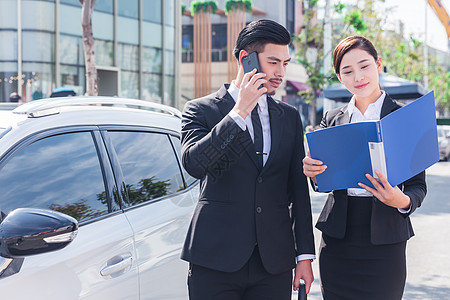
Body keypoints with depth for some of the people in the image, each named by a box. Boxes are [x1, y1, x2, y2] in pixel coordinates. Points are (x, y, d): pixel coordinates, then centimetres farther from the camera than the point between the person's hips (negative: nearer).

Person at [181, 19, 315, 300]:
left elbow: (299, 189, 12)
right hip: (217, 259, -3)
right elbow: (194, 163, -18)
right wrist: (239, 111, -16)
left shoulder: (290, 116, 12)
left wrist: (305, 254, 8)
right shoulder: (201, 110, 1)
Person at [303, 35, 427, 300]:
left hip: (384, 241, -3)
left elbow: (418, 186, -1)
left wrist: (403, 201, -24)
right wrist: (313, 172, -13)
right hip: (337, 240, 3)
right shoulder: (332, 119, 9)